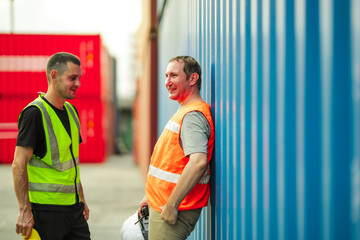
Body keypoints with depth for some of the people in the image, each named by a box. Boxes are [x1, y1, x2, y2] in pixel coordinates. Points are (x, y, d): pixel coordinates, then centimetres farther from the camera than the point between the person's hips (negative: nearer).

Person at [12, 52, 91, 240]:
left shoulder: (71, 110, 12)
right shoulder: (35, 113, -13)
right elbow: (19, 165, -16)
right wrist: (24, 211, -20)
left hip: (73, 208, 7)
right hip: (46, 210, -7)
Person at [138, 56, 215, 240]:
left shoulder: (193, 115, -17)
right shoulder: (184, 112, 17)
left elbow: (198, 162, -31)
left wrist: (171, 205, -27)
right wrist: (152, 197, 21)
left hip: (172, 211, -10)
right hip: (162, 206, 10)